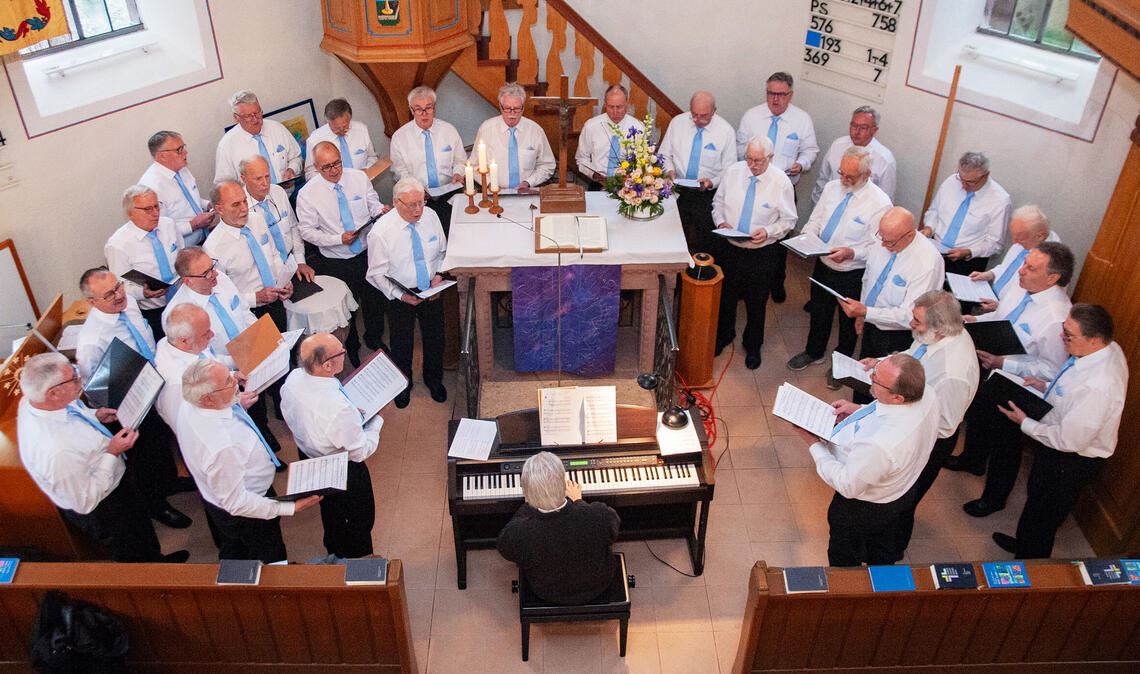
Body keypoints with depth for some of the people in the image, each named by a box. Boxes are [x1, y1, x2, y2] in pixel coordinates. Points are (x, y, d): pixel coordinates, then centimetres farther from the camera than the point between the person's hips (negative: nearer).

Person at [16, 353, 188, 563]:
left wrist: (94, 415, -8)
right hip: (102, 510, -8)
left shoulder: (33, 399, -21)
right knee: (134, 554, 23)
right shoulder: (56, 453, -46)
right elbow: (84, 502, -30)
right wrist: (112, 453, -29)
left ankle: (155, 559, 60)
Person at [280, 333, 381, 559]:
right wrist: (377, 419, -12)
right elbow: (360, 451, -26)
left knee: (331, 508, 33)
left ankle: (335, 554, 57)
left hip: (308, 456, 7)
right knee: (360, 518, 22)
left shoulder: (293, 378, -21)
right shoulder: (339, 408, -43)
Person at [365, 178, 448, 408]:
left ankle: (434, 381, 47)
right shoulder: (381, 231, -21)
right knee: (402, 343, 14)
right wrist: (400, 295, -25)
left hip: (431, 291, 3)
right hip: (401, 296, -3)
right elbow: (377, 274, -13)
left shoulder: (430, 217, -9)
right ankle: (403, 385, 43)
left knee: (435, 338, 19)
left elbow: (442, 252, 6)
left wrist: (439, 275, -11)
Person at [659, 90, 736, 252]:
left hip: (707, 195, -1)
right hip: (677, 190, 2)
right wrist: (669, 170, -9)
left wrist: (712, 182, -17)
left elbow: (729, 170, 1)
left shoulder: (725, 130, -3)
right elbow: (664, 154, 12)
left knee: (705, 242, -18)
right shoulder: (677, 122, 3)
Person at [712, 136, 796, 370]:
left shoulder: (781, 182, -14)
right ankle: (723, 335, 47)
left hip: (761, 253, -2)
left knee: (756, 303, 13)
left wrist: (768, 231, -22)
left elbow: (788, 220, -5)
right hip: (729, 247, 3)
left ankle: (753, 347, 37)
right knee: (725, 296, 20)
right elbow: (718, 202, 8)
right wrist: (721, 222, -11)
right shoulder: (733, 171, -6)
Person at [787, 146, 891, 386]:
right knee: (819, 312, 26)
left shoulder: (879, 203, -22)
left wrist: (851, 253, -34)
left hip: (852, 275, -5)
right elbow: (815, 220, 5)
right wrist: (806, 237, -16)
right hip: (823, 266, 5)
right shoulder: (832, 187, -4)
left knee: (848, 321, 19)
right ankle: (814, 352, 52)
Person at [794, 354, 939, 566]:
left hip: (865, 508, -7)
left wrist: (814, 444, -20)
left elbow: (848, 485, -28)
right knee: (881, 550, 38)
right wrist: (860, 410, -9)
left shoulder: (878, 445, -48)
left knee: (844, 560, 28)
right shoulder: (925, 394, -27)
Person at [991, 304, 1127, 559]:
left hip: (1071, 461, -9)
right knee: (1035, 498, 32)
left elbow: (1070, 439, -31)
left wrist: (1024, 423, -20)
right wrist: (1048, 387, -4)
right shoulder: (1105, 348, -12)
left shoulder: (1098, 386, -41)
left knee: (1042, 517, 16)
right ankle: (1023, 542, 57)